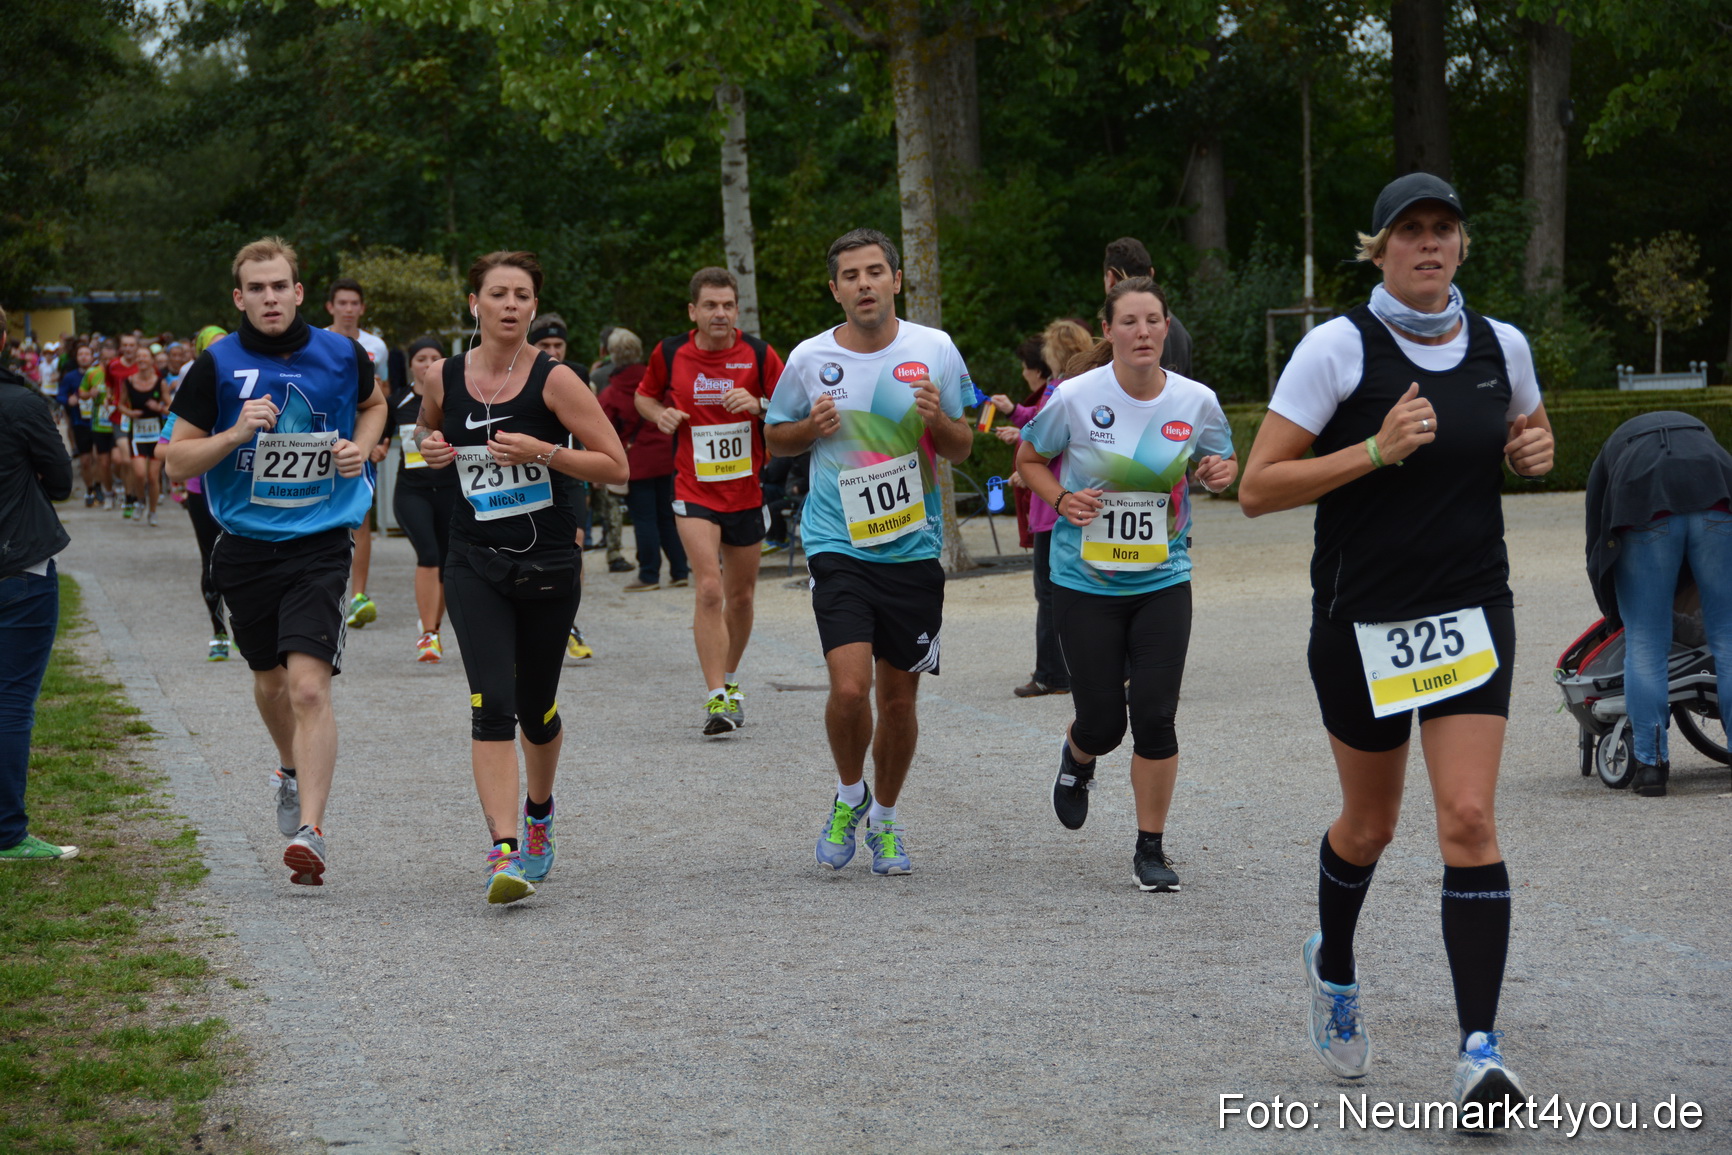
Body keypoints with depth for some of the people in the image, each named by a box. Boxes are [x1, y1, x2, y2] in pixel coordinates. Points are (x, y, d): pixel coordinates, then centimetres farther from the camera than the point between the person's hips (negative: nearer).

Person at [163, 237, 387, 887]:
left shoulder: (341, 356, -1)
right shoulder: (216, 366, -5)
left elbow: (373, 403, 22)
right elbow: (176, 461, -3)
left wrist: (361, 446, 2)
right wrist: (237, 434, -19)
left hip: (319, 546, -2)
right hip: (245, 548, 2)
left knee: (309, 686, -18)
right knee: (270, 680, 20)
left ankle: (309, 831, -20)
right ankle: (294, 772, 50)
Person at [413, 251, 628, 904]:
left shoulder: (554, 380, -8)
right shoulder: (443, 378, 1)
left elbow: (616, 465, -8)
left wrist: (544, 452, -20)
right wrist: (432, 447, 1)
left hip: (549, 564, -1)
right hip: (475, 563, 1)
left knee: (536, 709, 13)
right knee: (492, 704, -15)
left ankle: (538, 810, 43)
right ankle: (504, 851, -19)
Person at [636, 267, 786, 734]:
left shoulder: (759, 355, -4)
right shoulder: (669, 354, -1)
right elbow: (645, 396, 16)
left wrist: (759, 406, -21)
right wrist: (659, 414, -5)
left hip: (748, 492, 2)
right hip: (694, 490, -2)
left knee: (740, 595, 13)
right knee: (709, 588, -17)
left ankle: (730, 680, 35)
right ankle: (716, 698, -17)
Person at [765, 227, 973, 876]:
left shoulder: (934, 350, 1)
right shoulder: (810, 359, 0)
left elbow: (962, 449, 8)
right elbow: (774, 437, 13)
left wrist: (937, 420, -14)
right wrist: (811, 429, -8)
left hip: (914, 548, 1)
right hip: (838, 547, -1)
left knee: (898, 700, 8)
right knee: (850, 687, -17)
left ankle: (884, 817, 31)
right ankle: (848, 795, 12)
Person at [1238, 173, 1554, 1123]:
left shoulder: (1501, 344, 4)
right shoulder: (1338, 348, -9)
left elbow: (1528, 431, 25)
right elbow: (1256, 488, -12)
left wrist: (1535, 448, 1)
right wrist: (1377, 449, -22)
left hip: (1471, 614, 2)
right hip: (1363, 619, -2)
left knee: (1469, 819, -12)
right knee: (1370, 824, 13)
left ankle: (1478, 1050, -12)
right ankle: (1333, 966, 44)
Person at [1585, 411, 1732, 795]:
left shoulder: (1610, 453, 35)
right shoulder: (1701, 433, 40)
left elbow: (1597, 546, 32)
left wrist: (1617, 618, 41)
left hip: (1644, 511, -1)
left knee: (1645, 646, 6)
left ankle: (1650, 764, 5)